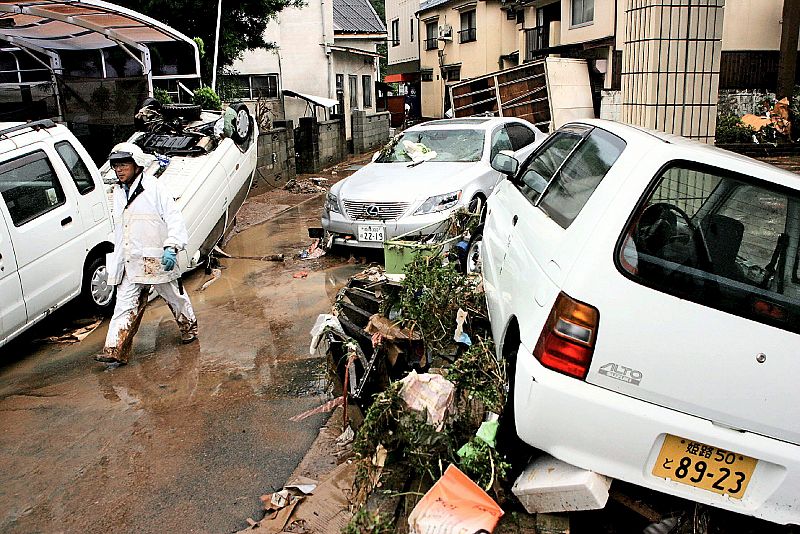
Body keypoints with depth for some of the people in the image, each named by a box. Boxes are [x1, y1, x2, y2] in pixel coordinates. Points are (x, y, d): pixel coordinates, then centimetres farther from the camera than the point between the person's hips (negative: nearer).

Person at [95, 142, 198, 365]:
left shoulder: (154, 188, -9)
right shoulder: (118, 193, 13)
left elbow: (174, 219, -13)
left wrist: (172, 247, -26)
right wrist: (117, 259, 21)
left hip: (157, 260, -5)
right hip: (130, 263, 6)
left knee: (175, 297, 13)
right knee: (125, 306, -1)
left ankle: (189, 327, 37)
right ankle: (115, 351, -4)